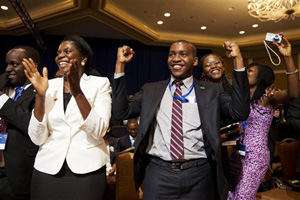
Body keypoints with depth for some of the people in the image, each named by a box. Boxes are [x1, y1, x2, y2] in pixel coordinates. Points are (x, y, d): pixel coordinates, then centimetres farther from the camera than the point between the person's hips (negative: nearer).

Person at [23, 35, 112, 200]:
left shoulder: (100, 83, -3)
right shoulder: (50, 86, 4)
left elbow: (98, 131, -15)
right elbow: (37, 138, -3)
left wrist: (77, 91, -22)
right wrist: (40, 94, -13)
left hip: (87, 171, -2)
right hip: (48, 169, 3)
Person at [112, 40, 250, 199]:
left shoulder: (211, 91, 4)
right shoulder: (150, 90, 7)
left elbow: (240, 113, -8)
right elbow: (121, 112, 1)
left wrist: (238, 60, -11)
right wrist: (120, 65, -4)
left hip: (198, 174, 0)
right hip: (158, 173, 1)